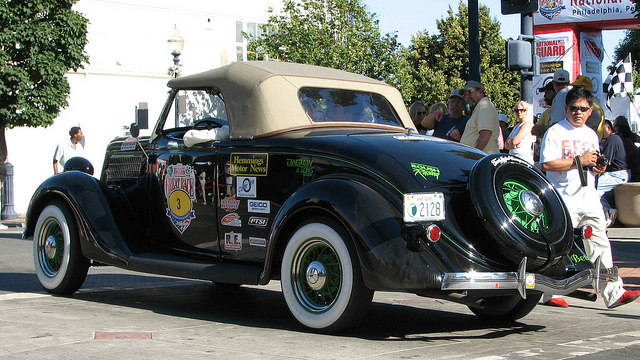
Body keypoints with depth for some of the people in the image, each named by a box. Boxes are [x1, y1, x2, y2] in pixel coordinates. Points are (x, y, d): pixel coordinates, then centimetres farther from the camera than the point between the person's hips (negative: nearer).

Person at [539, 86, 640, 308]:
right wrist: (579, 160, -16)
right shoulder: (555, 132, -4)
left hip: (590, 200, 6)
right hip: (564, 201, -6)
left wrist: (598, 168, 6)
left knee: (600, 247, 1)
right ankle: (551, 294, 7)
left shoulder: (591, 135, 19)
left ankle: (613, 293, 0)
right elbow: (547, 164, -15)